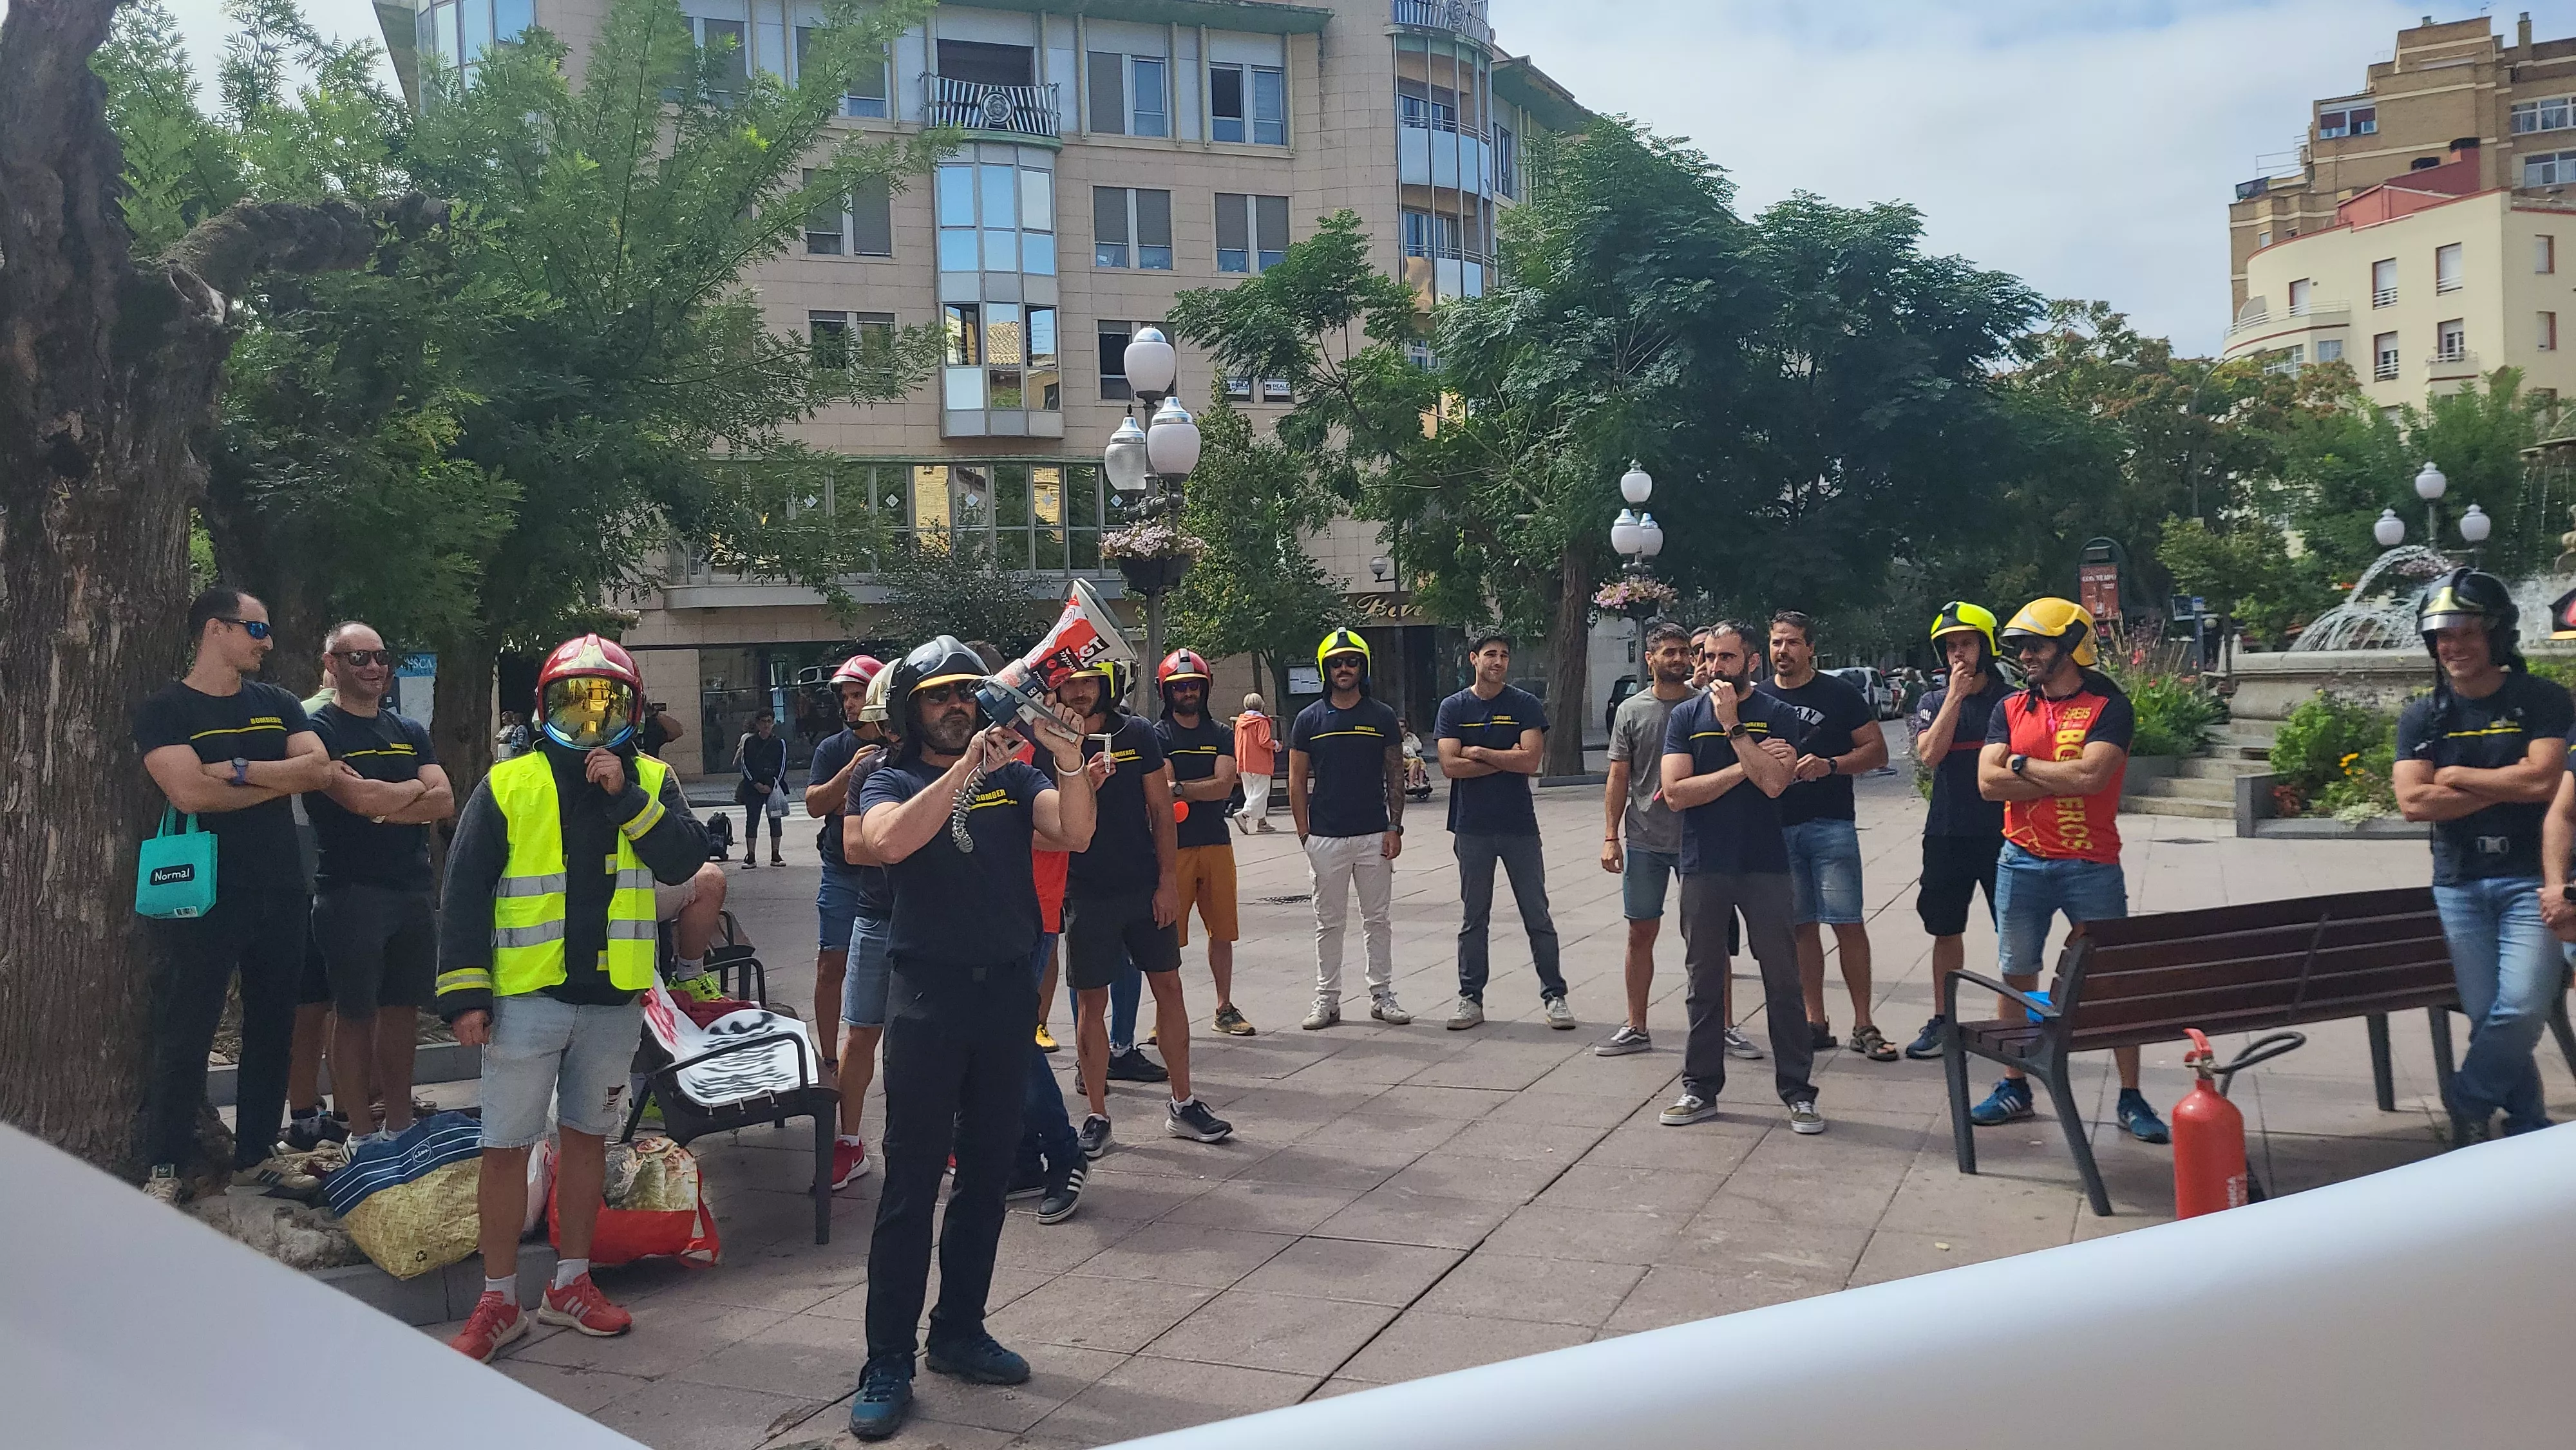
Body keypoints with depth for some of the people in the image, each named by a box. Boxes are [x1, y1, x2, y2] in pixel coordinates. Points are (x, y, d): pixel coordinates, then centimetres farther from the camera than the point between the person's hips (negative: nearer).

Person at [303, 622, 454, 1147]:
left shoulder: (410, 732, 16)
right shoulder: (319, 730, -4)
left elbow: (444, 802, 1)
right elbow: (360, 798, -19)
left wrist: (380, 805, -12)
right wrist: (415, 789, -2)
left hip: (412, 891, 6)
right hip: (350, 892, -6)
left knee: (402, 1011, 11)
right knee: (355, 1016, 0)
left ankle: (399, 1125, 19)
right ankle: (359, 1137, 7)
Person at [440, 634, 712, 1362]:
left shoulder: (652, 782, 5)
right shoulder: (508, 785, -1)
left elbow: (683, 862, -10)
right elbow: (465, 892, -2)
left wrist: (627, 795, -17)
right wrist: (465, 992, -8)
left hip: (613, 999, 2)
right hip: (526, 995, -2)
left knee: (587, 1135, 14)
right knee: (507, 1146, 2)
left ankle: (571, 1284, 27)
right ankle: (499, 1301, 15)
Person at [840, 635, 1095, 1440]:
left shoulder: (1015, 775, 7)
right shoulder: (892, 782, 1)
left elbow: (1074, 833, -10)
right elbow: (889, 840, -21)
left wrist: (1070, 765, -27)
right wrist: (965, 768, -28)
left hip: (1009, 990, 3)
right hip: (930, 993, -3)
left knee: (986, 1175, 12)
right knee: (911, 1183, -2)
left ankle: (959, 1331, 26)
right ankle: (887, 1364, 5)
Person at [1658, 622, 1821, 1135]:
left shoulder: (1777, 716, 1)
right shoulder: (1686, 715, 5)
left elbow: (1773, 782, -15)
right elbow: (1675, 792, -7)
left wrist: (1733, 726, -14)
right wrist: (1745, 767, -10)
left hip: (1765, 866, -1)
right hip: (1703, 867, 2)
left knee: (1783, 981, 2)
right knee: (1704, 981, 8)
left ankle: (1798, 1092, 11)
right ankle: (1701, 1089, 18)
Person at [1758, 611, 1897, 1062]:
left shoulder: (1839, 693, 2)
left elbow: (1877, 751, 0)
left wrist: (1830, 765, -15)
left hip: (1831, 825, -3)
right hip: (1777, 826, 3)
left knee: (1848, 922, -7)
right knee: (1802, 925, 7)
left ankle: (1863, 1025, 0)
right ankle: (1815, 1022, 15)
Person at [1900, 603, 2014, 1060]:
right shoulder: (1934, 701, 6)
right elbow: (1929, 755, -11)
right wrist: (1956, 695, -14)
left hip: (2003, 834, -2)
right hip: (1947, 834, 3)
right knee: (1946, 931, 11)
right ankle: (1943, 1021, 22)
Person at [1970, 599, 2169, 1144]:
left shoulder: (2109, 706, -5)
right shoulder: (2010, 709, 7)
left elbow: (2091, 776, -20)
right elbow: (1989, 782, -6)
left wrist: (2022, 764, -8)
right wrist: (2066, 780, -12)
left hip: (2092, 867, -3)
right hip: (2022, 863, 4)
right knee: (2017, 975, 9)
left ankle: (2131, 1099, 12)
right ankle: (2014, 1087, 20)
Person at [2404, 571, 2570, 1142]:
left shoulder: (2542, 700, 0)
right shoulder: (2422, 718, 6)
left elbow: (2543, 780, -13)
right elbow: (2413, 801, -6)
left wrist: (2458, 777, -5)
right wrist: (2505, 786, -8)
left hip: (2528, 879, -2)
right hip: (2460, 884, 2)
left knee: (2521, 1011, -14)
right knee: (2487, 1018, 0)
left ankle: (2468, 1103, 11)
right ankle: (2532, 1128, 19)